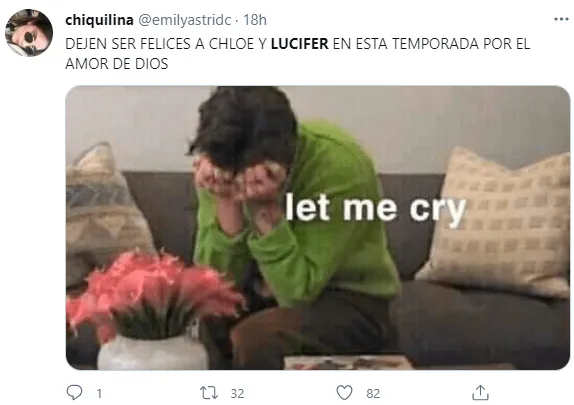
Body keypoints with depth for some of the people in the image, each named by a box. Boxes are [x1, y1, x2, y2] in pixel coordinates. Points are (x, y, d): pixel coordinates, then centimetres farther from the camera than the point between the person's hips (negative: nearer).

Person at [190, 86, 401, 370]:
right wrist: (227, 202, -30)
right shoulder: (226, 167, -14)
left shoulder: (340, 166, -28)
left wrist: (266, 209, -38)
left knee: (252, 340, -29)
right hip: (267, 286, 5)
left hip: (349, 298, -4)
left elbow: (298, 290, -27)